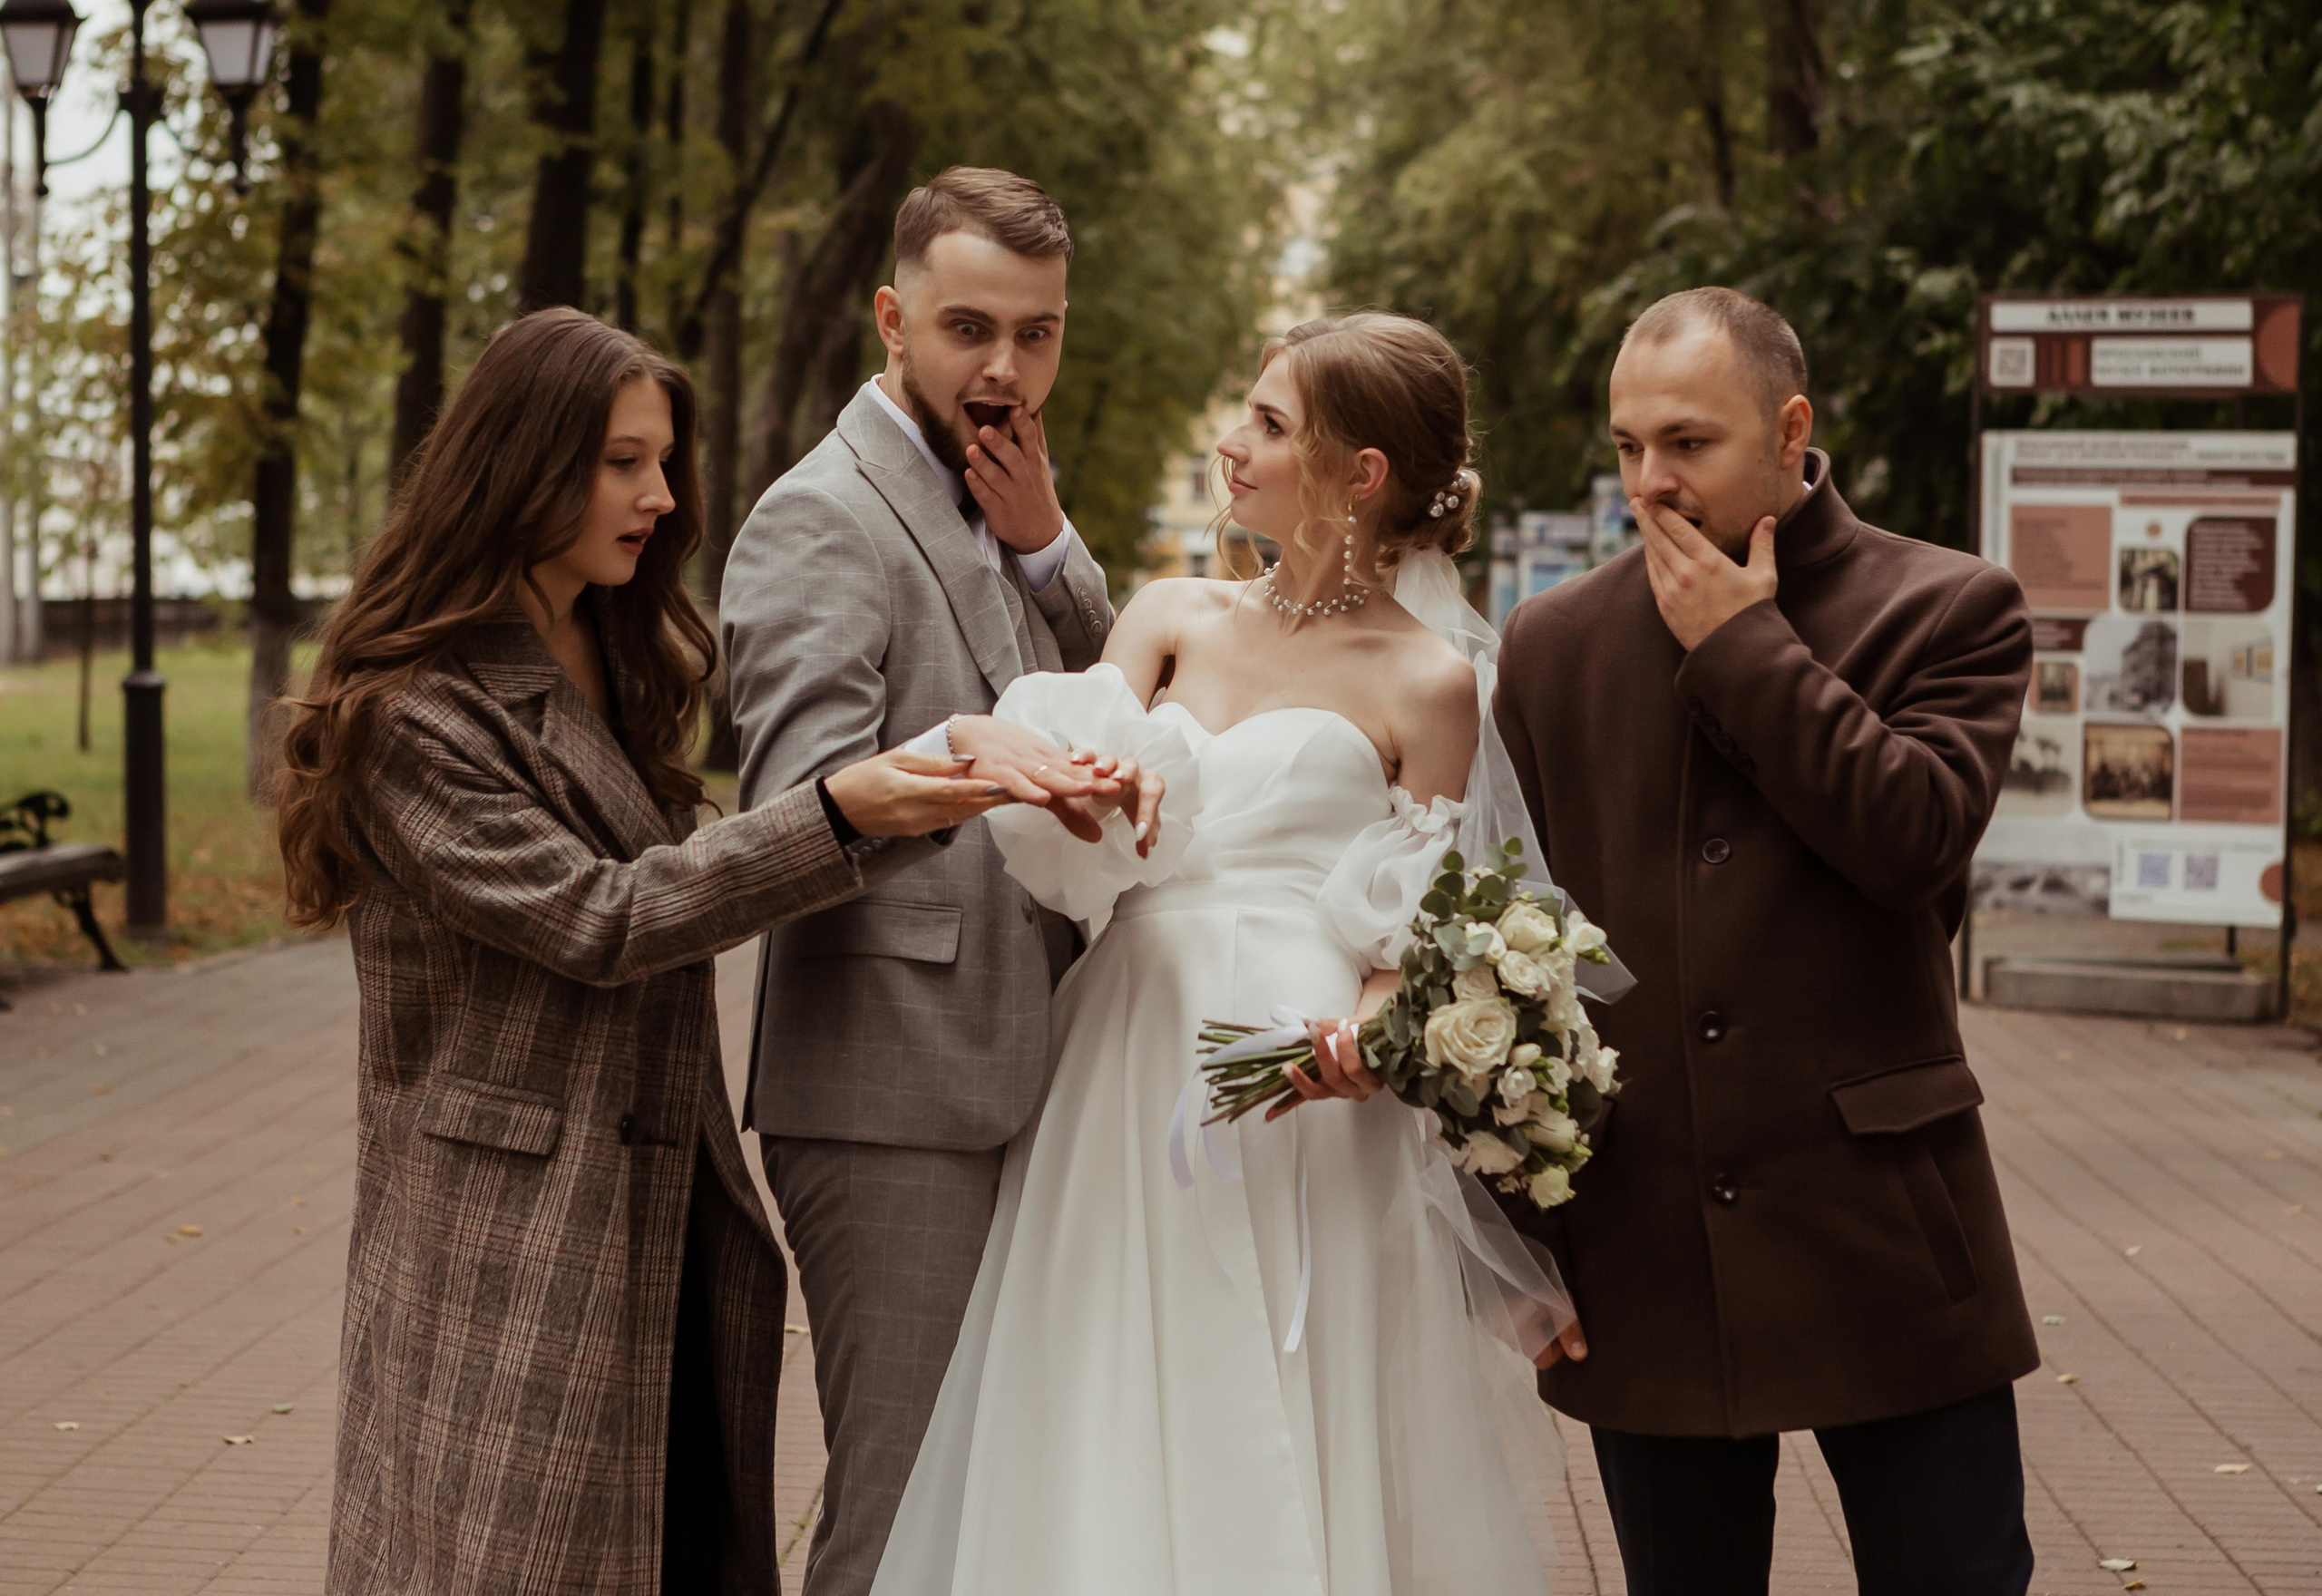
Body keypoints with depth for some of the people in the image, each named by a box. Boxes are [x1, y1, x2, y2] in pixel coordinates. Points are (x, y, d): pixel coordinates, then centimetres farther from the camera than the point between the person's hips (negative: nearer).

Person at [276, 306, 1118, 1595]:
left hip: (666, 1221, 8)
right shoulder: (414, 714, -13)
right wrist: (834, 816, -25)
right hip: (513, 1236, -8)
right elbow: (591, 921, -19)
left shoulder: (619, 667, 15)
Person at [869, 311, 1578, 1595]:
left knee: (1284, 1464, -1)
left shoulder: (1425, 682, 0)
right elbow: (1078, 848, 1)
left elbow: (1410, 941, 1)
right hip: (1131, 1064, 4)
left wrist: (1361, 1040, -20)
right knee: (1110, 1449, 5)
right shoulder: (1172, 619, 12)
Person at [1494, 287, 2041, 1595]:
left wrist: (1746, 648, -11)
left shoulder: (1951, 610, 0)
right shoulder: (1555, 642, 8)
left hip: (1884, 1242, -2)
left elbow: (1917, 836, -17)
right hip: (1641, 1264, 3)